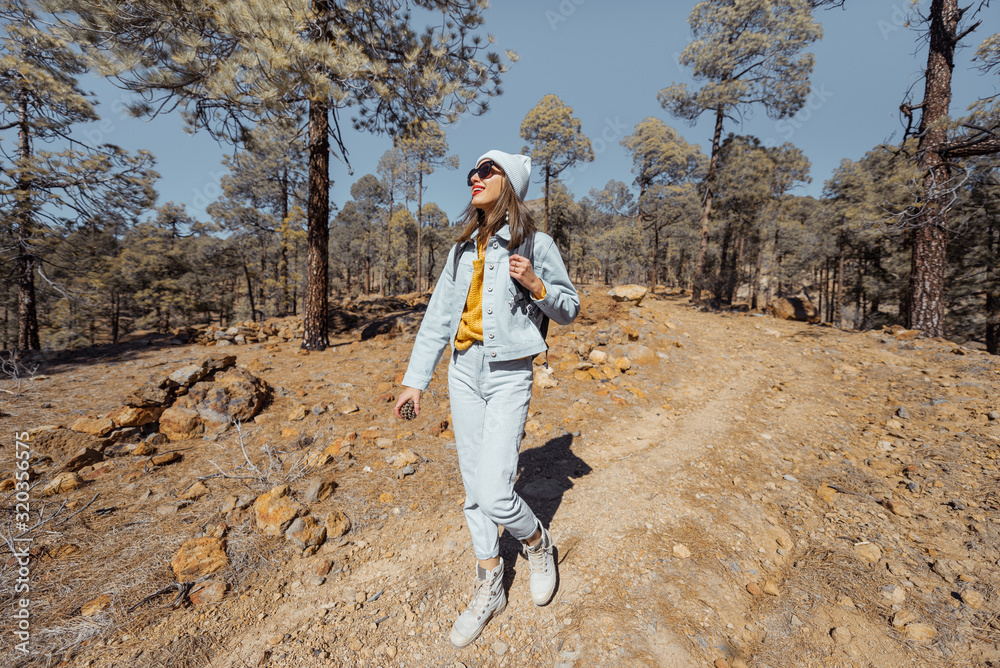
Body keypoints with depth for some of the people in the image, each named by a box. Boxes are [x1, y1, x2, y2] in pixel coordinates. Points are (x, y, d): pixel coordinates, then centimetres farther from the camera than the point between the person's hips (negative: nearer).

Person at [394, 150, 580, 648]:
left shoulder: (536, 245, -3)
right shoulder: (464, 247, 11)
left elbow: (569, 309, 4)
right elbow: (439, 315, 10)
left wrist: (535, 285, -16)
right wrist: (416, 378, 7)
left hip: (508, 375, -5)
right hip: (464, 372, 5)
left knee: (495, 495, -10)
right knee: (473, 489, 12)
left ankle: (537, 544, 26)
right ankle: (489, 590, 33)